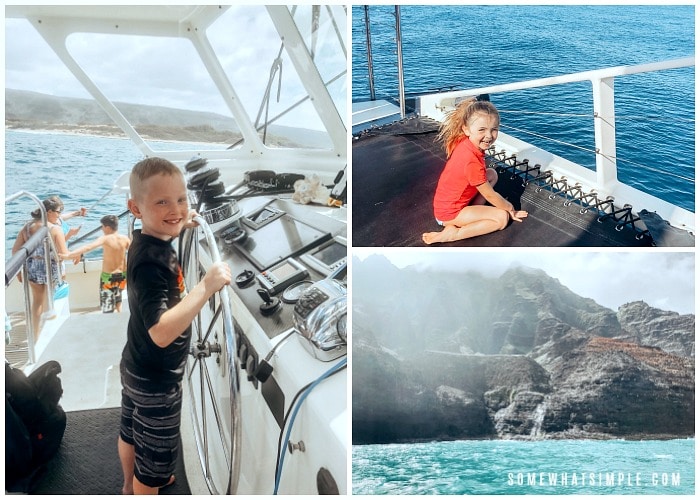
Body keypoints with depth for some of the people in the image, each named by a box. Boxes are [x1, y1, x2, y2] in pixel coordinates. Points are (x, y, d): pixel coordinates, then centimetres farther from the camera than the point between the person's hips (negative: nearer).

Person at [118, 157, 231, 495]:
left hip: (136, 369, 10)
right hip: (156, 379, -10)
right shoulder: (150, 261, -33)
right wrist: (206, 287, -45)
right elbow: (162, 332, -41)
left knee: (130, 433, 33)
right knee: (153, 463, 12)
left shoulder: (147, 242, -4)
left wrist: (180, 224, 18)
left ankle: (130, 486, 58)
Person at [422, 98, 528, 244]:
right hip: (450, 213, -9)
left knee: (492, 174, 12)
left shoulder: (463, 142, -11)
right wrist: (510, 208, -3)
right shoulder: (472, 161, -32)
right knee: (502, 217, -8)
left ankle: (473, 211, 2)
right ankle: (453, 233, -13)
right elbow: (490, 195, -17)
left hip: (446, 202, 9)